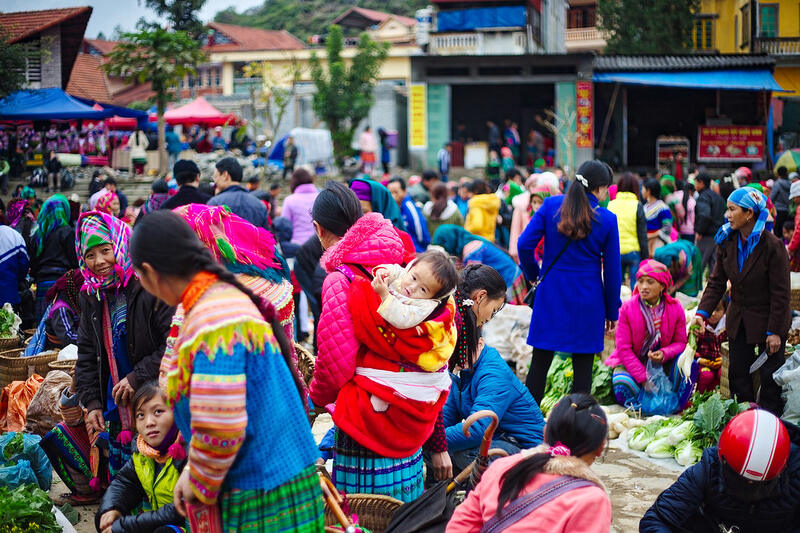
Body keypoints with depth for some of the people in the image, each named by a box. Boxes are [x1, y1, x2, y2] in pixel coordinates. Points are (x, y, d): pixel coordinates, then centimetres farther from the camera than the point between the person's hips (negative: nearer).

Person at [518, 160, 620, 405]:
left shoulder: (551, 206, -2)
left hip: (551, 294, 2)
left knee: (540, 363, 8)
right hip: (587, 301, -2)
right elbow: (612, 270, -1)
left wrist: (533, 274, 13)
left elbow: (524, 243, -6)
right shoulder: (607, 219, -5)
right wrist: (612, 311, 9)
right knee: (583, 367, 7)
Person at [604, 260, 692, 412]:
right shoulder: (627, 308, -11)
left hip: (663, 363, 2)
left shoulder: (675, 308, -4)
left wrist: (664, 354, -24)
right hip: (632, 363, -2)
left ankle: (676, 406, -18)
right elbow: (624, 348, -12)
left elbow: (680, 342, 1)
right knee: (621, 383, -35)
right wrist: (644, 378, -21)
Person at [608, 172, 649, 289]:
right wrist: (645, 257, 3)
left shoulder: (610, 205, 1)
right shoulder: (637, 206, -6)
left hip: (614, 252, 3)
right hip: (633, 252, -3)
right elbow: (642, 235, -4)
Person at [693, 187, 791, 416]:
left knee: (770, 376, 4)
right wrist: (703, 312, -12)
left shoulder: (772, 246, -20)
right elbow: (717, 281, 1)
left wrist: (774, 331, -16)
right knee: (738, 374, 11)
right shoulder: (727, 242, -4)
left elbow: (780, 293, -16)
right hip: (739, 319, 5)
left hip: (767, 319, -5)